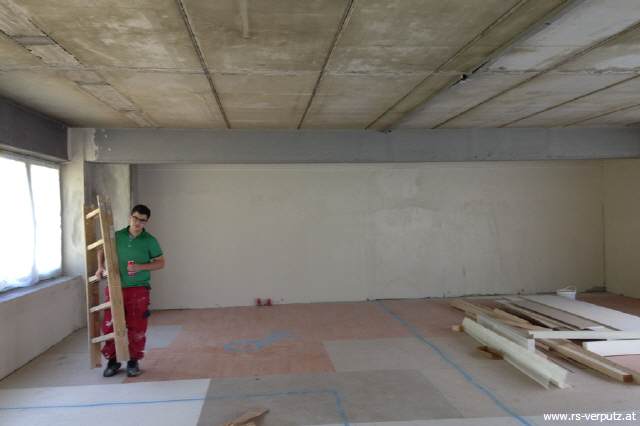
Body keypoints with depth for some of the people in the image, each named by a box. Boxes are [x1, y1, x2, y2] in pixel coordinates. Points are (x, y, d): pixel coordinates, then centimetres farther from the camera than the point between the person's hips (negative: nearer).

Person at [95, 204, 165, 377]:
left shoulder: (149, 241, -4)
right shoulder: (117, 236, 2)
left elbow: (160, 263, -1)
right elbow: (102, 250, 18)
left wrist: (140, 267, -15)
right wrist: (100, 267, 1)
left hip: (138, 289, -2)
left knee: (136, 328, 4)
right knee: (110, 326, 6)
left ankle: (133, 361, 20)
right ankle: (112, 360, 24)